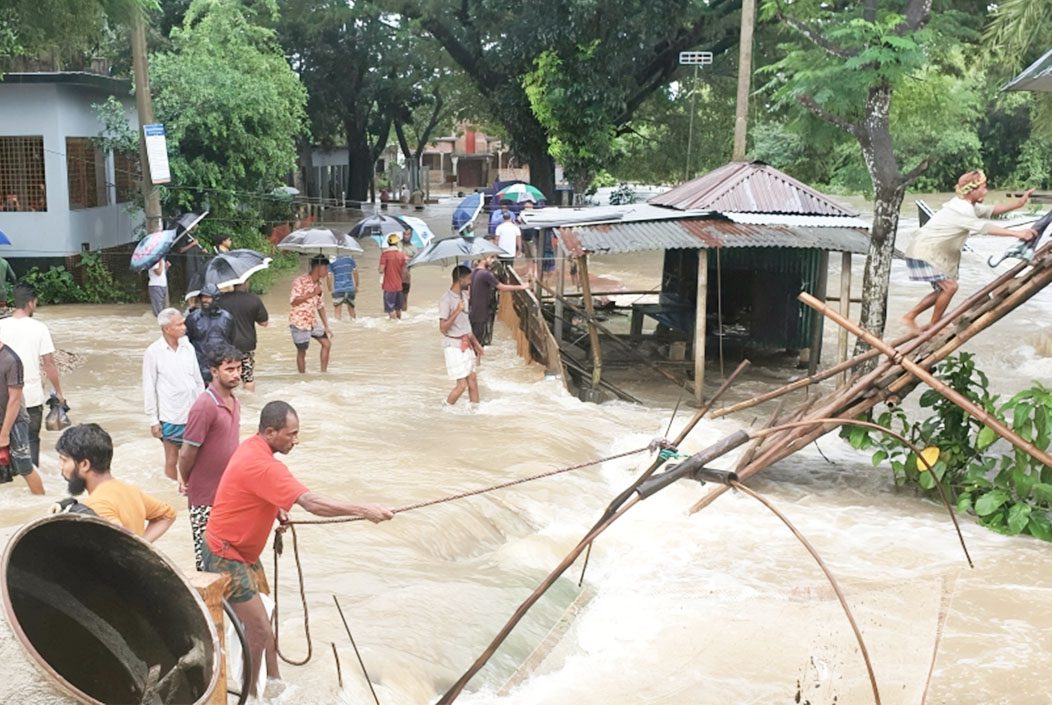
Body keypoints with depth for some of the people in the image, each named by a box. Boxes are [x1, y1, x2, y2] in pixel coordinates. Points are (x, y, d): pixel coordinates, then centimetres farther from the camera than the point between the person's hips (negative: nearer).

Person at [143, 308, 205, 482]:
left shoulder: (188, 347, 2)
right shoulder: (153, 352, -10)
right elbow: (149, 389, -7)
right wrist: (153, 420, -7)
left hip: (193, 414, 4)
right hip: (170, 417, -4)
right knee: (171, 461, 8)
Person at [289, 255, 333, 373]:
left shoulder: (317, 284, 8)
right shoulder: (300, 281, -16)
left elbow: (320, 306, 15)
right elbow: (293, 301, -24)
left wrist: (326, 326, 12)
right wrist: (312, 294, -24)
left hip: (312, 322, 8)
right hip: (299, 322, -8)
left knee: (327, 343, 5)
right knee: (302, 351, 1)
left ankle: (323, 373, 15)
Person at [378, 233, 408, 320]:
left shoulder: (385, 254, -12)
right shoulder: (401, 254, 1)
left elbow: (381, 270, -15)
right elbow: (403, 271, 4)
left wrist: (378, 269, 7)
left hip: (389, 286, -5)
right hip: (399, 286, 5)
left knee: (390, 309, -3)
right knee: (398, 308, 17)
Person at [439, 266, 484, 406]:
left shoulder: (464, 295, 9)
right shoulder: (446, 299, -17)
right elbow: (443, 327, -22)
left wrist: (476, 343, 20)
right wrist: (457, 310, -30)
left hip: (466, 345, 8)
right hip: (454, 346, -8)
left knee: (473, 381, 8)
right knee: (462, 384, -6)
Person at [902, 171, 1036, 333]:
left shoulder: (967, 205, 9)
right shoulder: (961, 209, -22)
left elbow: (992, 210, 8)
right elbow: (985, 228, -28)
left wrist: (1019, 203, -3)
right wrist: (1017, 233, -29)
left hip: (934, 252, 10)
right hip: (924, 252, -10)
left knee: (945, 289, 14)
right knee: (950, 286, -12)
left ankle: (910, 316, 18)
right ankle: (933, 326, 2)